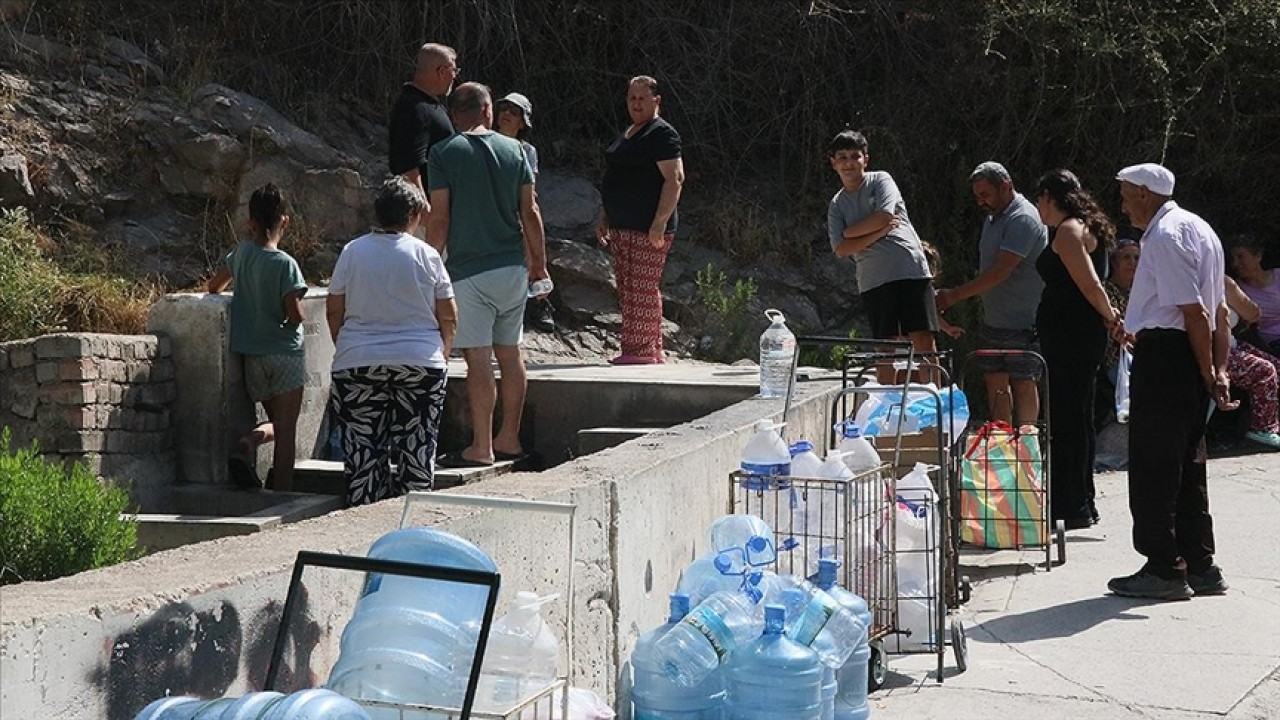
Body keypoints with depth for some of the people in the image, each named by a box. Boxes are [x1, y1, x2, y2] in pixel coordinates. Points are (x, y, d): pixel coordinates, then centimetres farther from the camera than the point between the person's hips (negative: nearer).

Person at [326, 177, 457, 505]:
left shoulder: (353, 251, 2)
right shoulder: (426, 255, -2)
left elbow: (333, 310, 5)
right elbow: (448, 317, 1)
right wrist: (442, 354, 16)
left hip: (358, 364, 1)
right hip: (420, 363, -1)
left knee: (363, 449, 6)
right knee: (418, 447, 7)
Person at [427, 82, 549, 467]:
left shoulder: (443, 153, -5)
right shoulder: (514, 149, 6)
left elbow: (440, 218, -8)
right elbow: (530, 213, 6)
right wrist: (540, 261, 15)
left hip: (468, 269, -4)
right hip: (513, 266, 4)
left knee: (478, 358, -4)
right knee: (510, 352, 13)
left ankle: (481, 448, -2)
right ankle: (509, 440, 20)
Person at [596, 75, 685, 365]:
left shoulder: (662, 134, -9)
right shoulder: (625, 135, 20)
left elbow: (675, 179, -16)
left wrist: (660, 223, -22)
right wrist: (604, 218, 22)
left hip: (648, 229, -10)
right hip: (622, 227, 10)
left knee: (643, 289, -9)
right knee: (627, 290, 10)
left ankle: (644, 351, -6)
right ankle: (652, 351, 14)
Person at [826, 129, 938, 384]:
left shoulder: (881, 180, 8)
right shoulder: (837, 205, 14)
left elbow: (884, 216, -9)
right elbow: (841, 249, 1)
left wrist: (849, 232, 2)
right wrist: (879, 232, -7)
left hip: (911, 269, -2)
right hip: (874, 280, 2)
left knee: (924, 340, -7)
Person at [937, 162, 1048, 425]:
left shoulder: (1023, 220, -17)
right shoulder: (992, 218, 14)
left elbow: (1001, 272, -24)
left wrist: (954, 295, -21)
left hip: (1022, 322, -9)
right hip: (993, 321, 9)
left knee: (1023, 383, -1)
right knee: (995, 380, 10)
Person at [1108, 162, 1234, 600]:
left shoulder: (1164, 237, -14)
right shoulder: (1198, 229, 18)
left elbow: (1195, 311, -19)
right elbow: (1219, 309, 16)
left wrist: (1207, 371, -15)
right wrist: (1218, 369, 12)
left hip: (1164, 354, -10)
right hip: (1191, 357, 10)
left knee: (1153, 466, -3)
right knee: (1187, 466, 14)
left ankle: (1164, 569, 0)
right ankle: (1199, 567, 18)